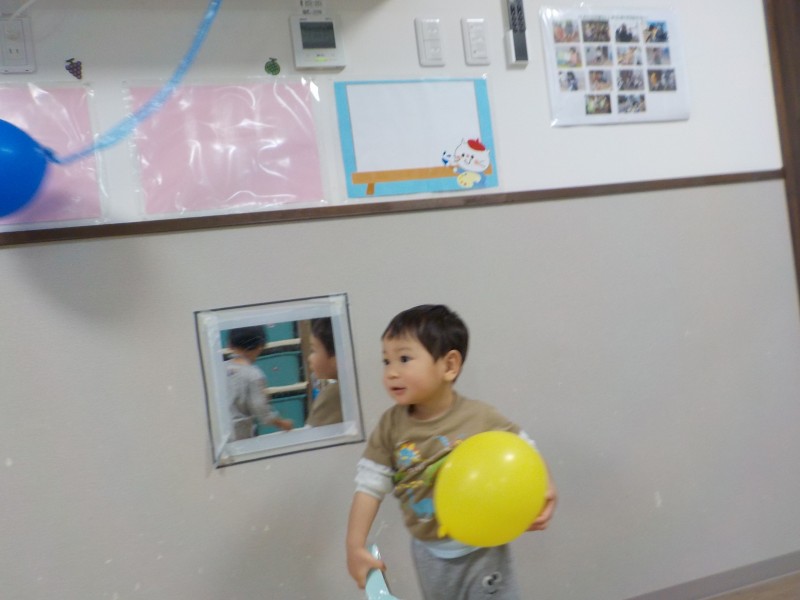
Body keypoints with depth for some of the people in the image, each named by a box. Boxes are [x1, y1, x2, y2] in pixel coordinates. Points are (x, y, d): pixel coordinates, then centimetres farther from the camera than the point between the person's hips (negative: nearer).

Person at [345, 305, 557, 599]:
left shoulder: (482, 419, -19)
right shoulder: (391, 425, -13)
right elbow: (369, 485, -10)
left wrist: (545, 491, -23)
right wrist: (355, 546, -15)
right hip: (430, 554, 3)